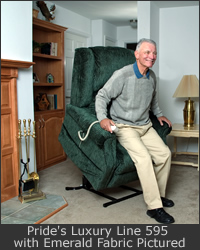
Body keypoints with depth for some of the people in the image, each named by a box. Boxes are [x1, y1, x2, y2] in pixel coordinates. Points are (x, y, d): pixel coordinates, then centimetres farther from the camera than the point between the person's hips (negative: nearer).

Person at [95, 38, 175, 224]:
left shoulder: (151, 77, 8)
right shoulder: (122, 75, -14)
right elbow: (102, 96, -11)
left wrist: (159, 114, 23)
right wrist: (102, 118, -24)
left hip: (145, 126, 7)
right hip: (124, 127, -7)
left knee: (164, 153, -9)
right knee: (144, 157, -26)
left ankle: (159, 194, 12)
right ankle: (154, 207, -18)